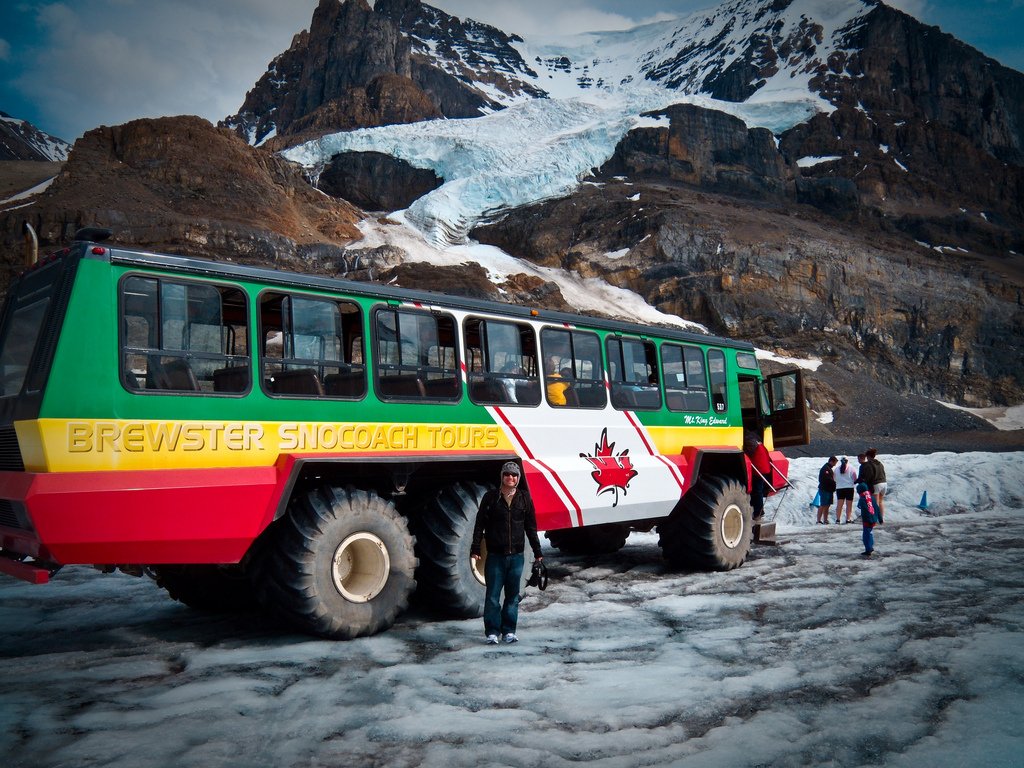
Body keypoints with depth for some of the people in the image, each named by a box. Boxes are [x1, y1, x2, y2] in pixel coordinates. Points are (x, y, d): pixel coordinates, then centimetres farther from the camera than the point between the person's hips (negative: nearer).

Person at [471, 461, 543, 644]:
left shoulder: (524, 498, 7)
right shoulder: (491, 497, 1)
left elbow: (531, 527, 12)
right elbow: (480, 524, 1)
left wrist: (537, 552, 12)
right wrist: (475, 549, -5)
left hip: (516, 556, 2)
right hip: (495, 555, -2)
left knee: (513, 595, 8)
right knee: (492, 596, -1)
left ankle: (509, 631, 18)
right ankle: (492, 632, 8)